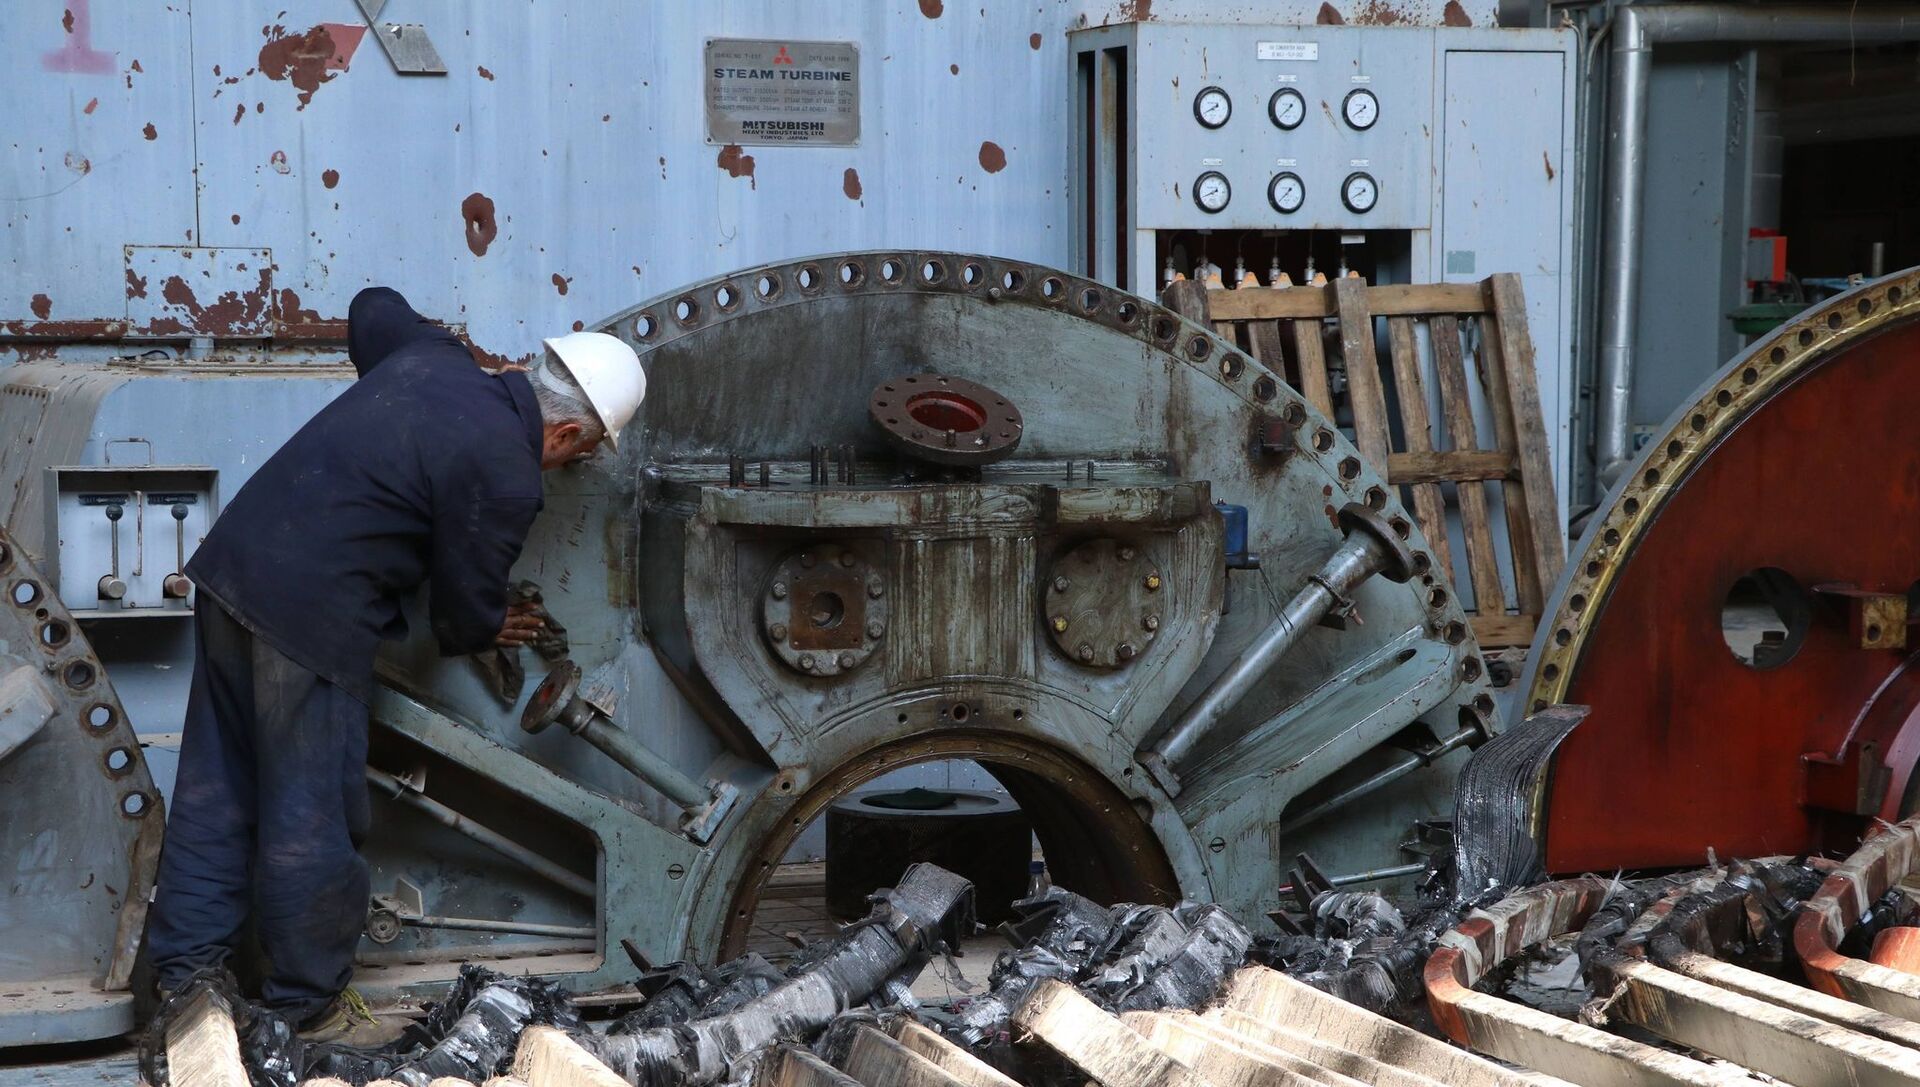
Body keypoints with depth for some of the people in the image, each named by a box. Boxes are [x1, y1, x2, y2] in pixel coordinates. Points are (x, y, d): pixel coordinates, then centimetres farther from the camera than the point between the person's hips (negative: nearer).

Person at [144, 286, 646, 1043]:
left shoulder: (433, 355, 10)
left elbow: (372, 307, 32)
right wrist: (488, 631, 21)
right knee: (310, 818, 4)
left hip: (233, 557, 9)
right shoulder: (505, 477, -13)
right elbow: (467, 605, -3)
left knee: (216, 788, 16)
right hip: (310, 615, -9)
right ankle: (312, 1005, 17)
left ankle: (186, 973, 26)